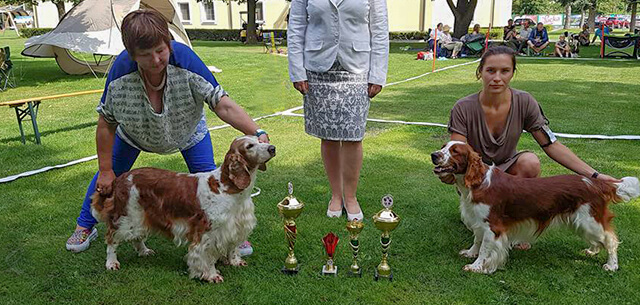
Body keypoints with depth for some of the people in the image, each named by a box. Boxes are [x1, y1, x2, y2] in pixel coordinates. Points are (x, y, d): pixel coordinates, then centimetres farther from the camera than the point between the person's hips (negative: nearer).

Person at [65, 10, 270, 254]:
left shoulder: (184, 59, -40)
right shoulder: (121, 69, -36)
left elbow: (222, 105, -41)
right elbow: (106, 124, -23)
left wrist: (257, 133, -54)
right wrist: (105, 171, -16)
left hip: (186, 126, 0)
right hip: (134, 128, 1)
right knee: (110, 174, 7)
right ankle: (85, 226, 32)